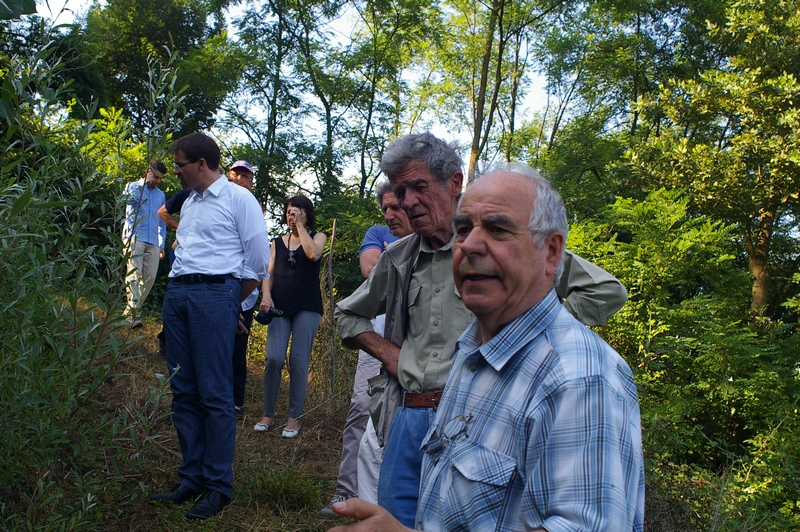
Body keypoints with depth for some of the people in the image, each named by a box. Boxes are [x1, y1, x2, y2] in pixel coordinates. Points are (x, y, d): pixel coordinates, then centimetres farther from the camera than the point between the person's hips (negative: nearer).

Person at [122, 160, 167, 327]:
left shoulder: (161, 195, 21)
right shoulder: (134, 186, 8)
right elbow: (129, 198, -17)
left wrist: (162, 244, 16)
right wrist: (145, 183, -10)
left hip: (153, 242, 5)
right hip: (134, 237, -4)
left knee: (150, 276, -4)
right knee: (134, 274, -15)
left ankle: (133, 309, 7)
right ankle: (133, 312, -20)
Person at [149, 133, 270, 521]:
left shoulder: (238, 198, -1)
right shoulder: (190, 202, 21)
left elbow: (259, 261, -3)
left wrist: (231, 303, 4)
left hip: (214, 292, -7)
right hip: (178, 294, 8)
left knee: (214, 394, -6)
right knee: (183, 391, 8)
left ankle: (218, 486, 1)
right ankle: (191, 479, 17)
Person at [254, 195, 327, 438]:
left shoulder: (317, 237, 10)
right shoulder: (278, 242, 18)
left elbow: (313, 254, -14)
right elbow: (269, 273, 13)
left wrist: (300, 225, -7)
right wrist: (266, 295, -6)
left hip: (307, 308, -2)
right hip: (280, 307, 2)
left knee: (298, 361, -4)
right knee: (273, 358, -10)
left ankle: (294, 418, 4)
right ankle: (268, 414, 3)